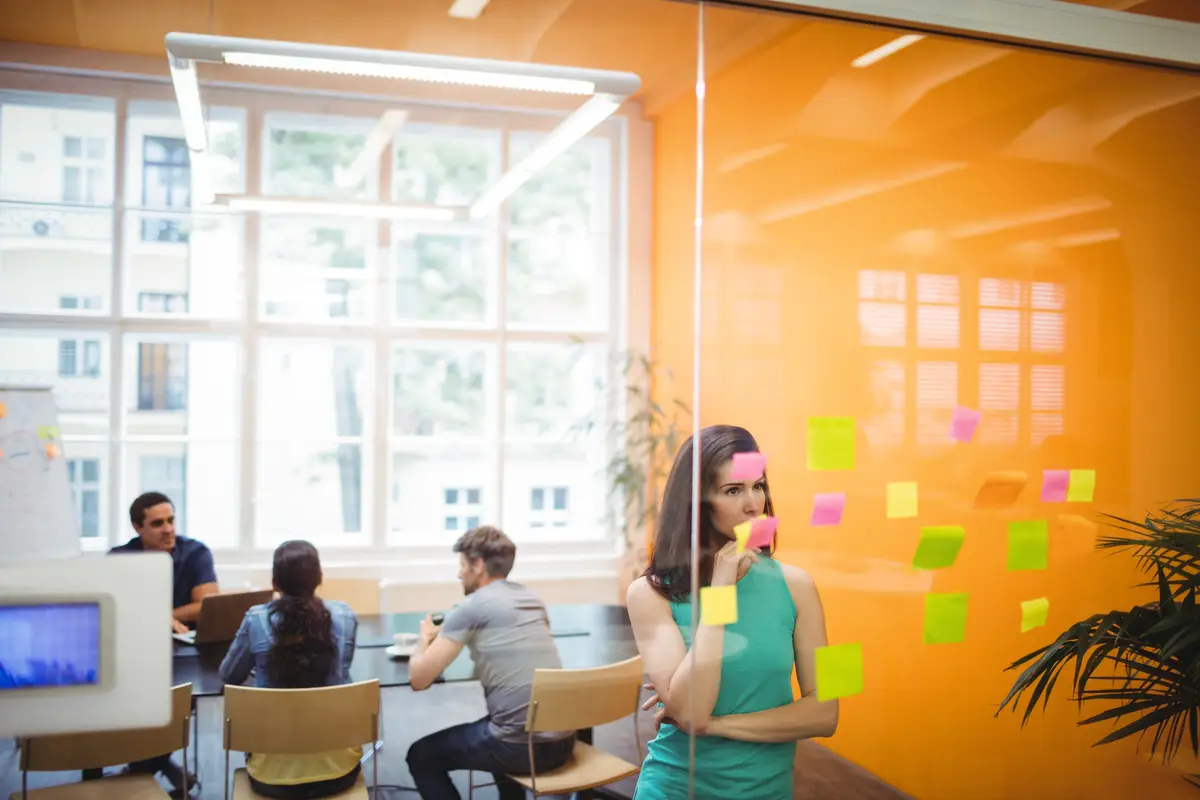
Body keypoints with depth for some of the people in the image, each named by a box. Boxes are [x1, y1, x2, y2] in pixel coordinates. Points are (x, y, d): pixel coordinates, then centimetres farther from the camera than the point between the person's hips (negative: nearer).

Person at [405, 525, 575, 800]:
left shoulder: (471, 607, -6)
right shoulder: (532, 599, 13)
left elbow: (419, 679, -3)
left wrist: (426, 638, 17)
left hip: (520, 746, -7)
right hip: (563, 742, 7)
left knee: (421, 756, 14)